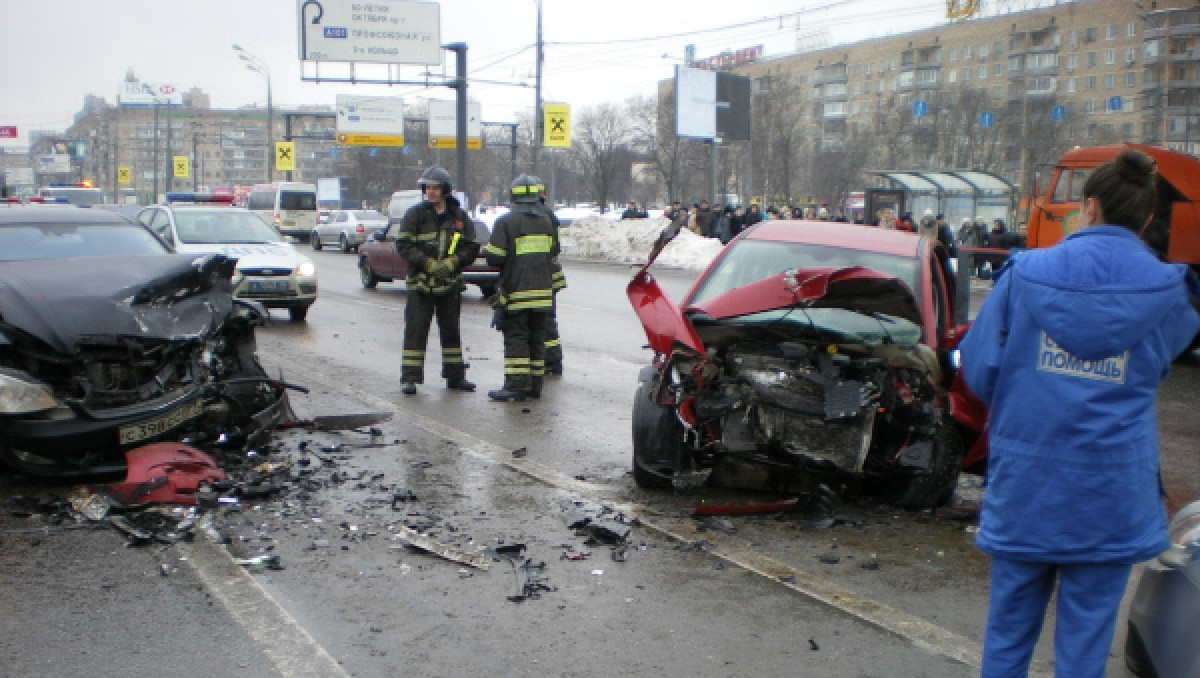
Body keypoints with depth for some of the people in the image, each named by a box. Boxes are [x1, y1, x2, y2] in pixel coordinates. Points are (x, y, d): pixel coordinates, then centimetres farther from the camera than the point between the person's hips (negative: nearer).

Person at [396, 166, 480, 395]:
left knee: (451, 331, 11)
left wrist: (451, 263, -12)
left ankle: (455, 376, 21)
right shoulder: (414, 215, -1)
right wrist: (428, 264, -16)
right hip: (420, 283, -2)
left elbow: (472, 248, 4)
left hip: (450, 283, 3)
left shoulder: (459, 217, 5)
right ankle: (410, 378, -2)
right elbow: (403, 245, -6)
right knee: (415, 331, -5)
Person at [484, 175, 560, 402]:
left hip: (517, 291, -5)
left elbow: (495, 257, -13)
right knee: (536, 338, 10)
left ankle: (515, 386, -7)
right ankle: (535, 385, 13)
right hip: (543, 290, 5)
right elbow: (554, 253, 18)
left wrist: (487, 249, 8)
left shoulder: (506, 222, -9)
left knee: (516, 338, -3)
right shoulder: (546, 222, 9)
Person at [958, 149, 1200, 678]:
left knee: (1010, 619, 15)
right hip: (1111, 494, 0)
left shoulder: (1025, 274, -6)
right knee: (1087, 628, 10)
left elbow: (976, 366, -2)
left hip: (1023, 482, 1)